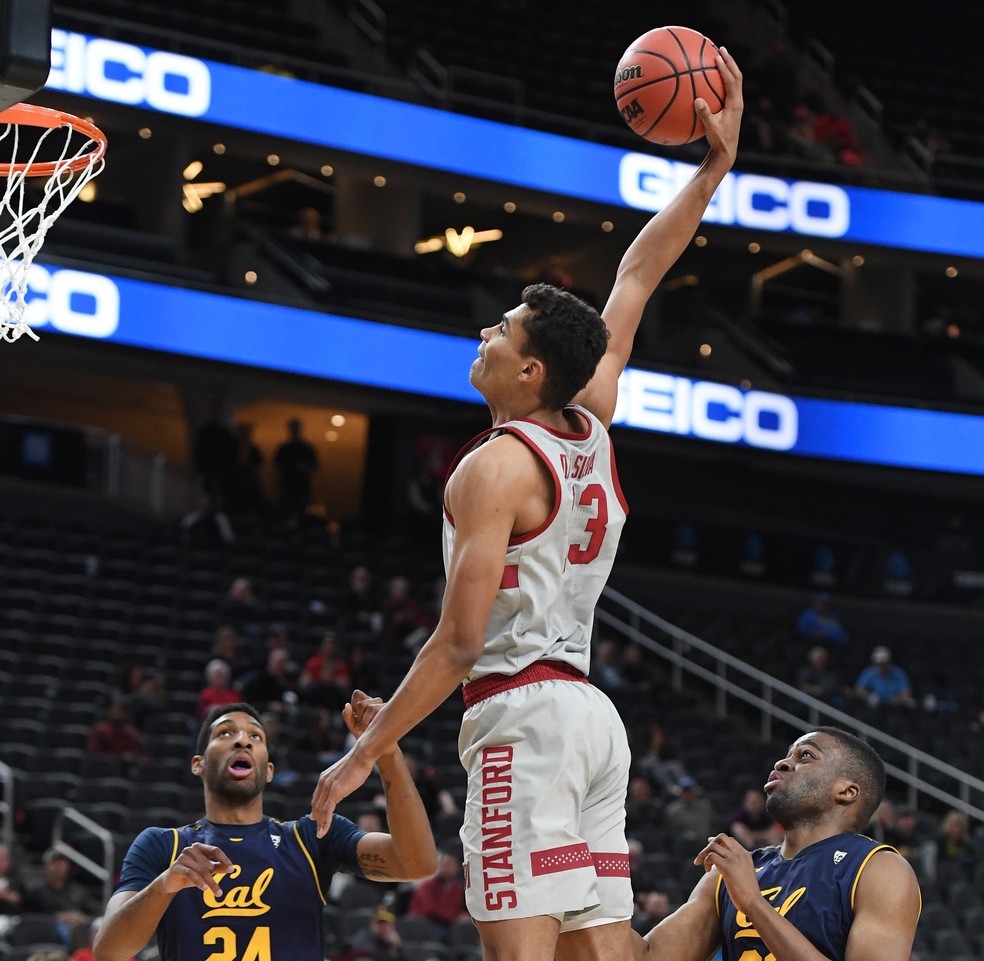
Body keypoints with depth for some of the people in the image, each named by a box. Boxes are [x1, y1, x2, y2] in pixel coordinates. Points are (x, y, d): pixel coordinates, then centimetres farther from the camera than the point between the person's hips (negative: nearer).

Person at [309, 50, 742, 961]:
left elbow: (459, 643, -15)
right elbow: (637, 279, 23)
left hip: (523, 712, -9)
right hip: (592, 712, 9)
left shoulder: (495, 468, -9)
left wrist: (362, 756, -11)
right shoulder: (593, 429, 12)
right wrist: (717, 164, 25)